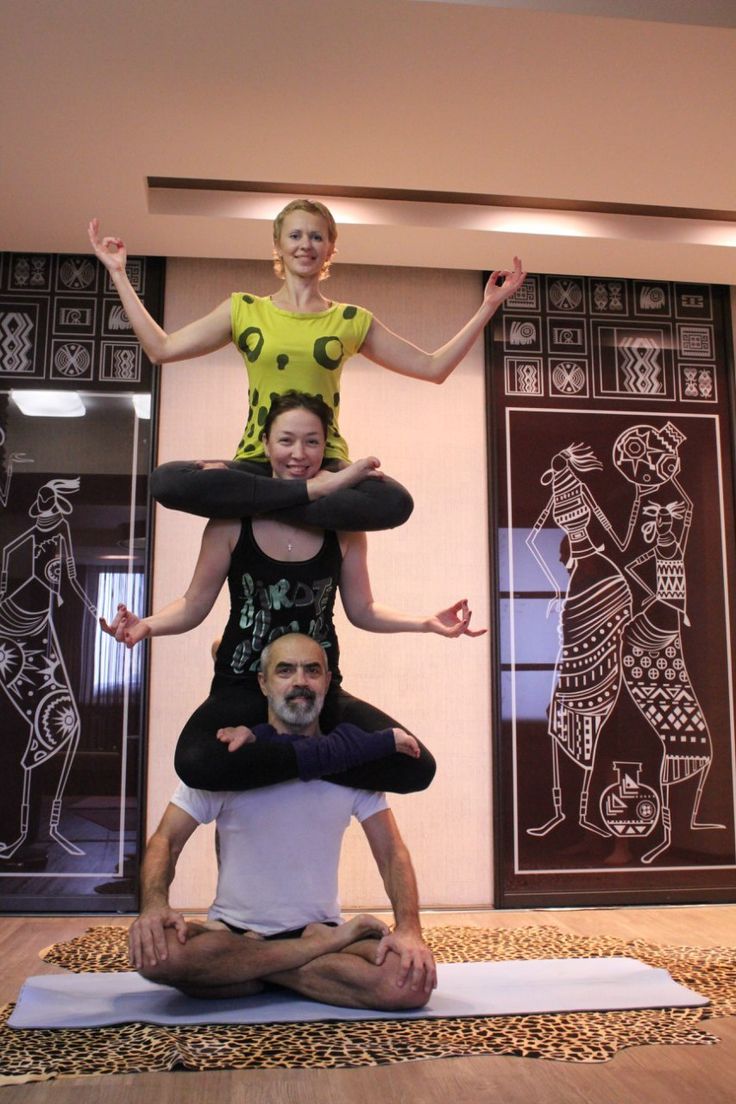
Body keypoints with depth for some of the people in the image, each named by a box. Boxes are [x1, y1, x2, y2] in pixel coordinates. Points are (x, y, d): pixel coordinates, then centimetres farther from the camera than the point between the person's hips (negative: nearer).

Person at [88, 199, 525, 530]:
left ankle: (251, 506, -24)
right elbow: (161, 348, 10)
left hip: (325, 462, 0)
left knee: (395, 501, -34)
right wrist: (120, 275, 9)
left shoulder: (351, 321, 13)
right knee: (167, 480, -32)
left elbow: (433, 367, 13)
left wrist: (488, 307, 9)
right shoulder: (244, 311, 14)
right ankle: (314, 493, -28)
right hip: (257, 463, 0)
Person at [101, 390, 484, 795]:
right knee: (196, 763, -35)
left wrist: (425, 622, -6)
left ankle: (258, 744, -7)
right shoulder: (231, 519, -6)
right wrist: (147, 625, -19)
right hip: (242, 690, -3)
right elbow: (195, 605, 0)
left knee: (416, 767, -14)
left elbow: (362, 610, 8)